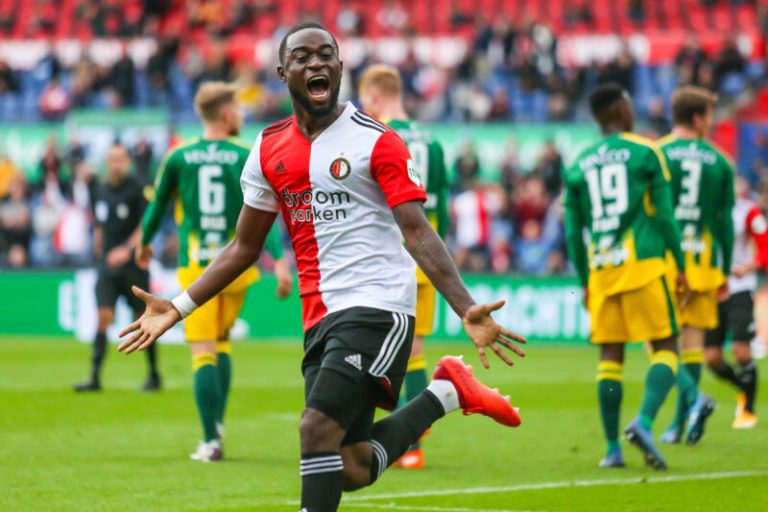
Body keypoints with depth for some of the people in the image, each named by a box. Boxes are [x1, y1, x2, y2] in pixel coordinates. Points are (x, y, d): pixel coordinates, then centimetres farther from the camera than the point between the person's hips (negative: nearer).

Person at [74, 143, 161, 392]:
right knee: (103, 317, -6)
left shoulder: (137, 189, -7)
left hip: (133, 262, -4)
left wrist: (127, 249, -23)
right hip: (108, 262, 4)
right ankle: (95, 376, -9)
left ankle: (154, 375, 15)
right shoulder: (100, 190, 9)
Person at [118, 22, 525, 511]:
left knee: (318, 430, -20)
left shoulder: (375, 141, -7)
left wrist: (467, 309, -25)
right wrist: (178, 308, 13)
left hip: (377, 306, -6)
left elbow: (418, 233, -12)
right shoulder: (269, 149, 10)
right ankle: (445, 393, 25)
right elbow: (245, 247, 19)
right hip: (321, 319, 6)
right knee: (352, 469, 3)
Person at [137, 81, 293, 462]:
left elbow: (157, 206, 12)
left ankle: (212, 439, -9)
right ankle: (216, 423, 12)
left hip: (195, 267, -1)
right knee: (222, 341, 21)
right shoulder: (246, 158, -2)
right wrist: (279, 261, -14)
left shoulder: (178, 158, 2)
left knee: (203, 352, -1)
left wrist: (144, 244, 30)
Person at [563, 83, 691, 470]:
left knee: (610, 356, 9)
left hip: (601, 271, 4)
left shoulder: (579, 166, 10)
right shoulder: (645, 154, -1)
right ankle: (644, 422, -20)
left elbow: (574, 232, 12)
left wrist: (585, 282, 20)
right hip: (643, 264, -4)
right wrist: (681, 267, 3)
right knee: (665, 347, 2)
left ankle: (612, 448, 8)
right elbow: (665, 216, -3)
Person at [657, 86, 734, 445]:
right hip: (704, 260, 2)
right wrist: (725, 272, 14)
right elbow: (726, 220, 7)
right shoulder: (719, 162, 5)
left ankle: (694, 396, -21)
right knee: (693, 338, 7)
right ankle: (681, 422, 8)